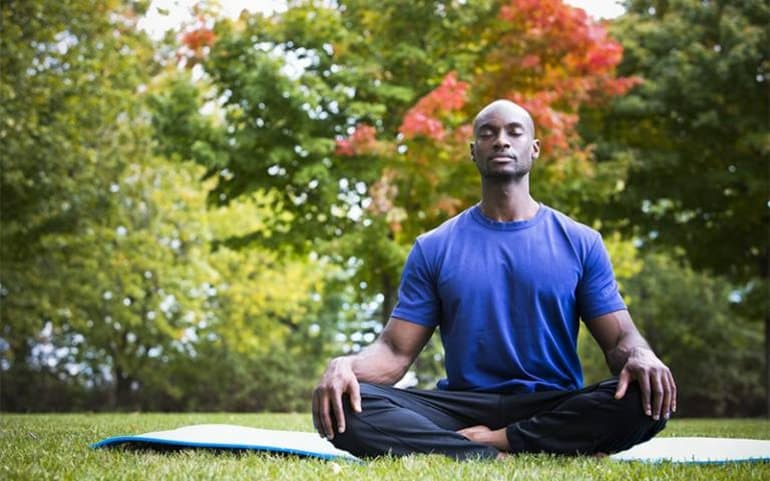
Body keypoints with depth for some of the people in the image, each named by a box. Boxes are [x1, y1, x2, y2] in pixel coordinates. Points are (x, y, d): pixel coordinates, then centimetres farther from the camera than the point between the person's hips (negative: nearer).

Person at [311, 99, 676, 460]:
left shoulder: (580, 243, 8)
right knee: (347, 408, -27)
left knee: (645, 400, -32)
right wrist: (345, 365, -21)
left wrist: (641, 357, -22)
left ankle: (485, 441, -25)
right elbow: (396, 351, 3)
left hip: (555, 408, 0)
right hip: (465, 407, 0)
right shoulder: (434, 248, 9)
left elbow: (619, 339, 4)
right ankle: (498, 458, -30)